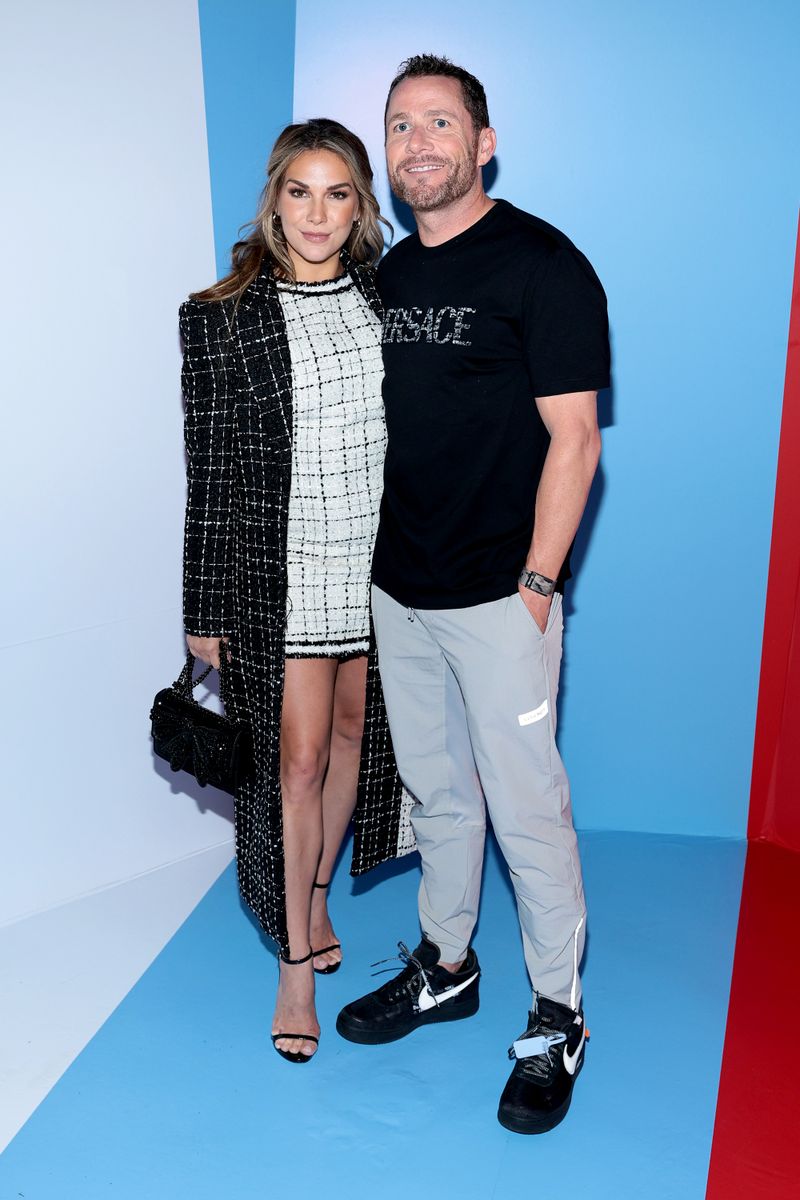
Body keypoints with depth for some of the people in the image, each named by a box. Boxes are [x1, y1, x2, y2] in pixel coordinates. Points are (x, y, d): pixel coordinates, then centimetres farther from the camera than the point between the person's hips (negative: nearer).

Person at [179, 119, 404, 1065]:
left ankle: (316, 894, 39)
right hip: (281, 573, -4)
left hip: (379, 563, 4)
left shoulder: (386, 296, 5)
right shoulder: (220, 318, -6)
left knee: (350, 734, 16)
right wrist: (205, 612, -4)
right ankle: (296, 957, 19)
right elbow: (208, 473, -5)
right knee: (296, 760, 1)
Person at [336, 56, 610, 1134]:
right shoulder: (389, 274, 12)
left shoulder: (541, 265, -8)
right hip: (398, 593, 7)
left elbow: (574, 437, -12)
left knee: (527, 812, 3)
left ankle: (556, 1020, 21)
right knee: (437, 794, 18)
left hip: (497, 599, -6)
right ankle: (445, 968, 37)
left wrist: (535, 582, -15)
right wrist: (379, 561, 12)